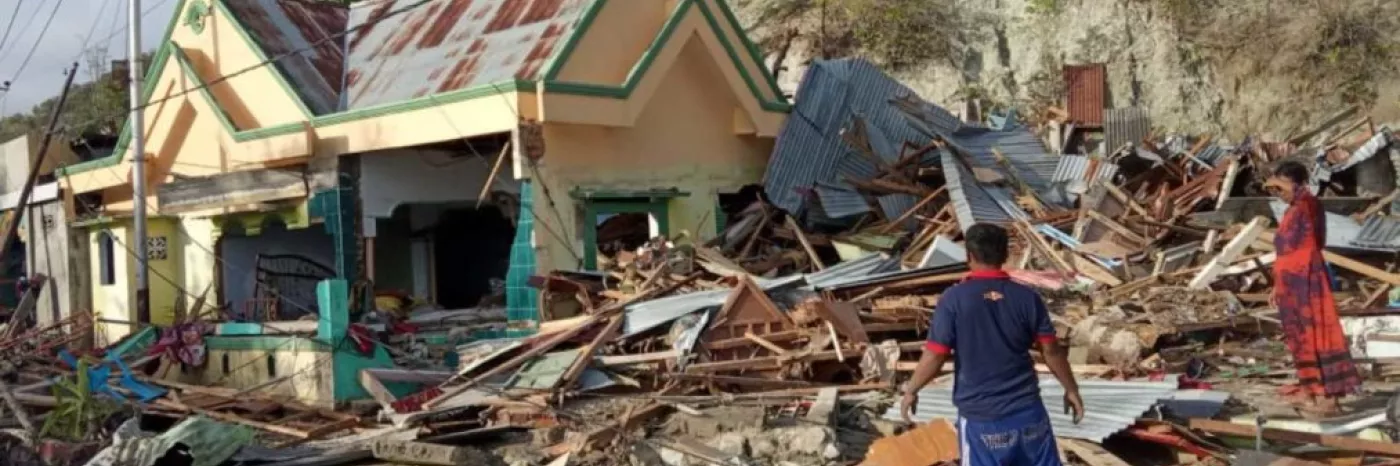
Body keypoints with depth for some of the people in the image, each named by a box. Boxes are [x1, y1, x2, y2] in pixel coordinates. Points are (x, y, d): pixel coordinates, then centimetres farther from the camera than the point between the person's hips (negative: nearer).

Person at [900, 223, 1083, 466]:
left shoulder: (954, 299, -11)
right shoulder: (1027, 297, -3)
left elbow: (935, 357, -12)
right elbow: (1051, 351, 1)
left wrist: (911, 390, 4)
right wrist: (1071, 390, 16)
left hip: (980, 416, -2)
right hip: (1027, 409, 3)